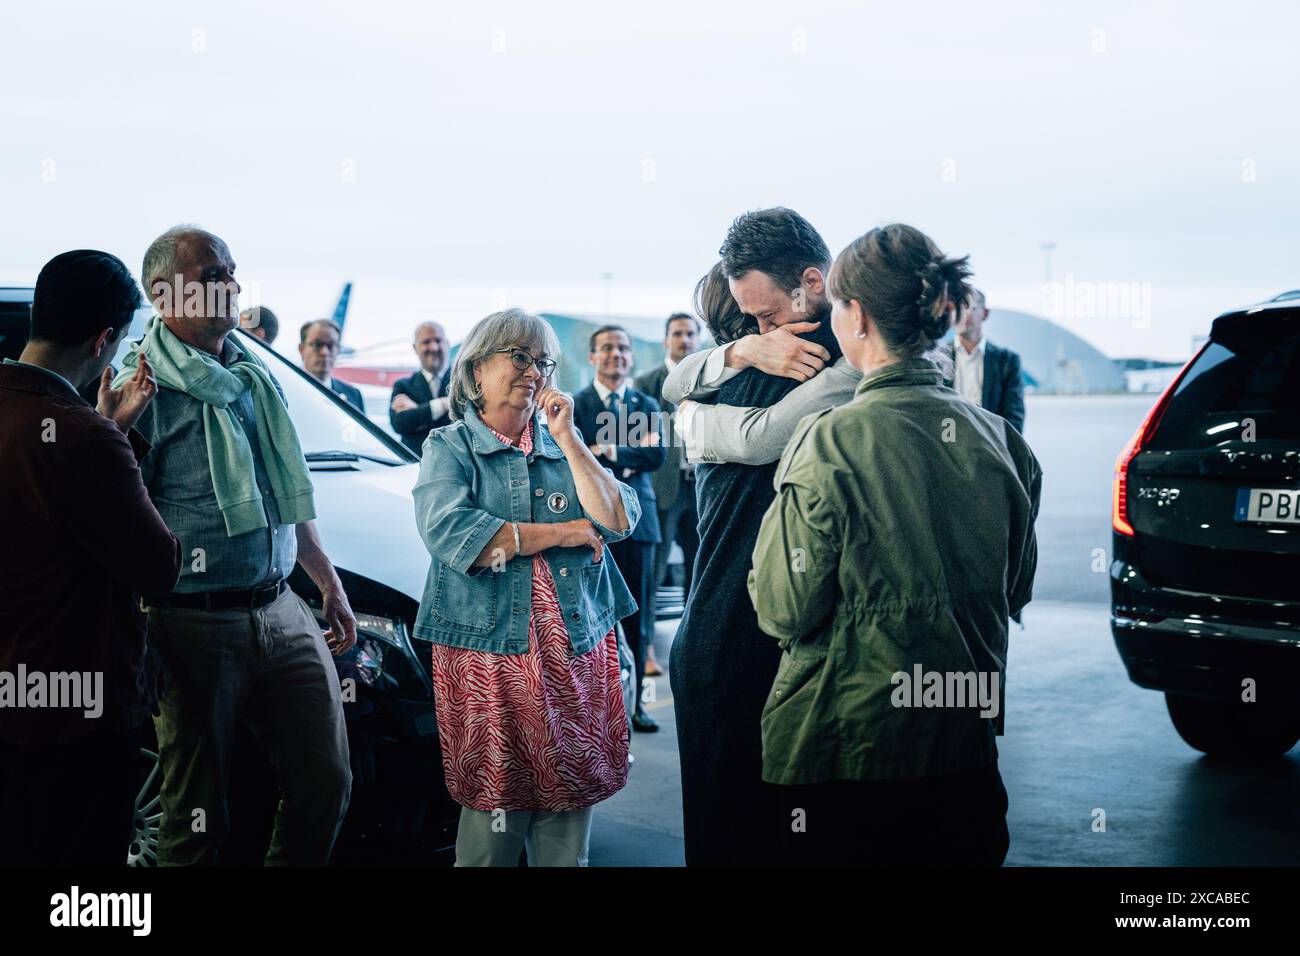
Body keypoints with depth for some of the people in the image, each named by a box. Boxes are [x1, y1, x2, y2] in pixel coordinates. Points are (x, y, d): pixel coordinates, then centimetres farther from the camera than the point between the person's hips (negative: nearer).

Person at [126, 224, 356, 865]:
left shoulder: (255, 376, 14)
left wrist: (329, 584, 23)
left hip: (281, 613, 7)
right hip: (194, 626, -6)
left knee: (326, 782, 8)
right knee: (197, 811, 4)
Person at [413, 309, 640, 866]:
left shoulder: (564, 444, 15)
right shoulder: (449, 447, 4)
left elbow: (619, 522, 1)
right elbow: (448, 533, -16)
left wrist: (567, 438, -5)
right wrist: (566, 532, -9)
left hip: (577, 651, 4)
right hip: (489, 655, -4)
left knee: (568, 815, 5)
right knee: (494, 812, -3)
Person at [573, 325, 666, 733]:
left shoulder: (646, 405, 12)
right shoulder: (575, 405, 4)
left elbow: (658, 455, -3)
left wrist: (609, 452, -9)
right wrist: (628, 463, -11)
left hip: (637, 519, 3)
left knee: (636, 615, 5)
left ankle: (633, 701, 13)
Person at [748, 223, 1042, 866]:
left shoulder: (831, 443, -19)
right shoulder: (1000, 440, -1)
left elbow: (784, 612, -14)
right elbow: (1016, 587, 11)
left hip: (847, 747, -5)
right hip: (967, 742, 5)